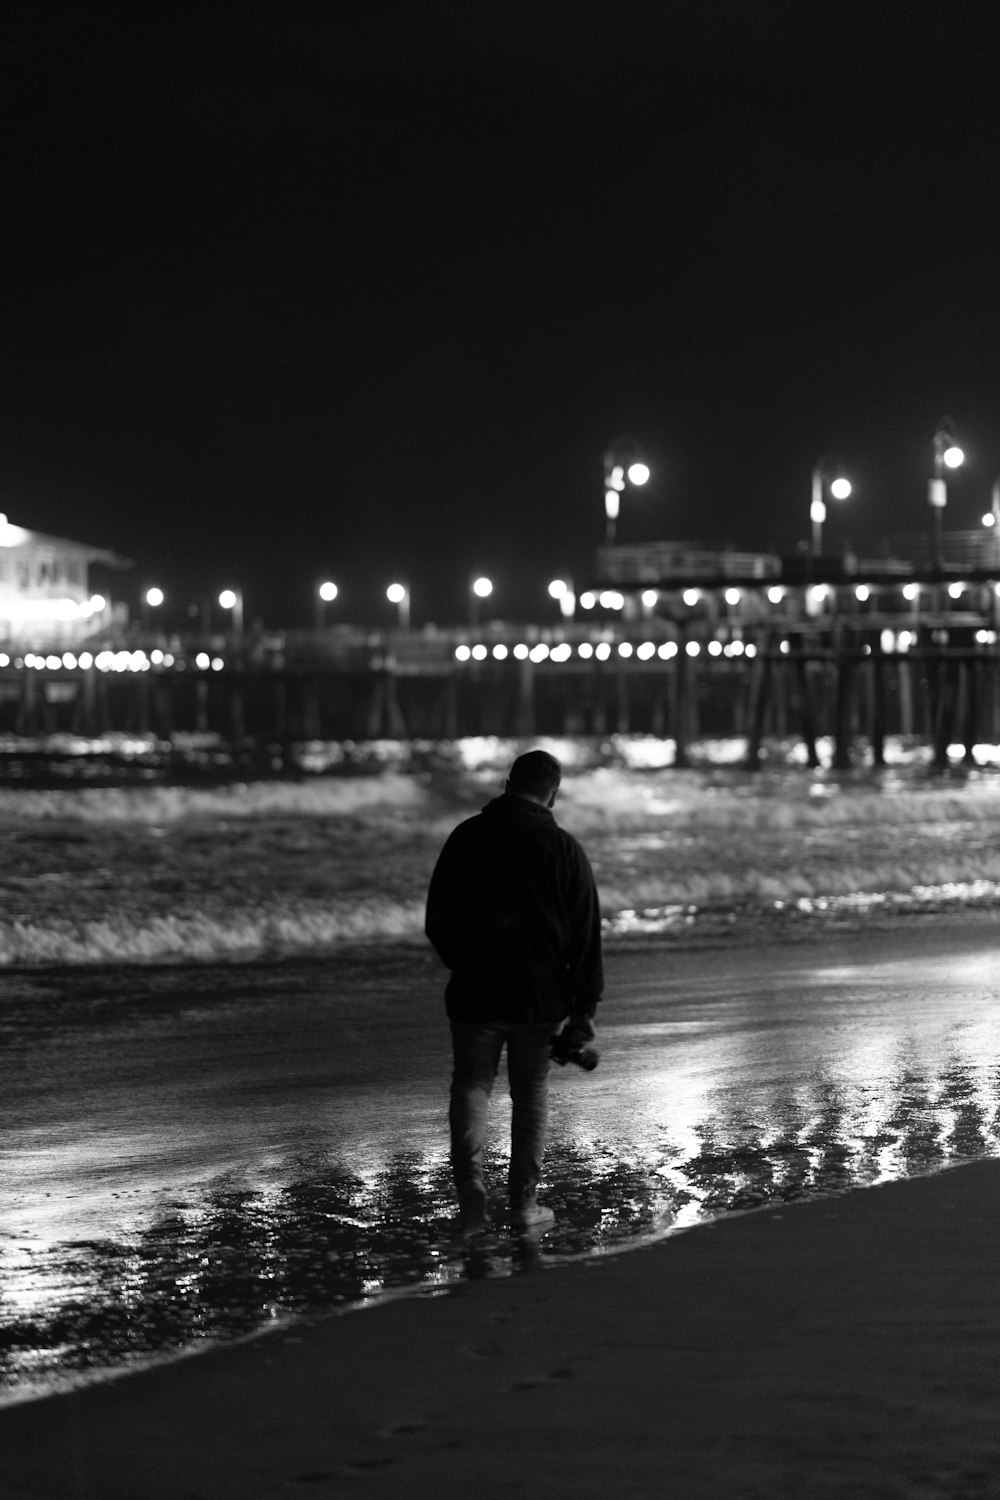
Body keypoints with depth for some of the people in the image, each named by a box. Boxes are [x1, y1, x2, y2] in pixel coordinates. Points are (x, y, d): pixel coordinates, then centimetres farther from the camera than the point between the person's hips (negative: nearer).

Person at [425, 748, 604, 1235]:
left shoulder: (465, 838, 0)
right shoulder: (563, 848, -5)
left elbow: (436, 921, 8)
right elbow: (585, 934, -5)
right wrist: (584, 1006, 0)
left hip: (474, 992, 0)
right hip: (541, 995, 0)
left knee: (470, 1085, 8)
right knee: (531, 1095, 11)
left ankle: (471, 1182, -12)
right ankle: (524, 1204, 13)